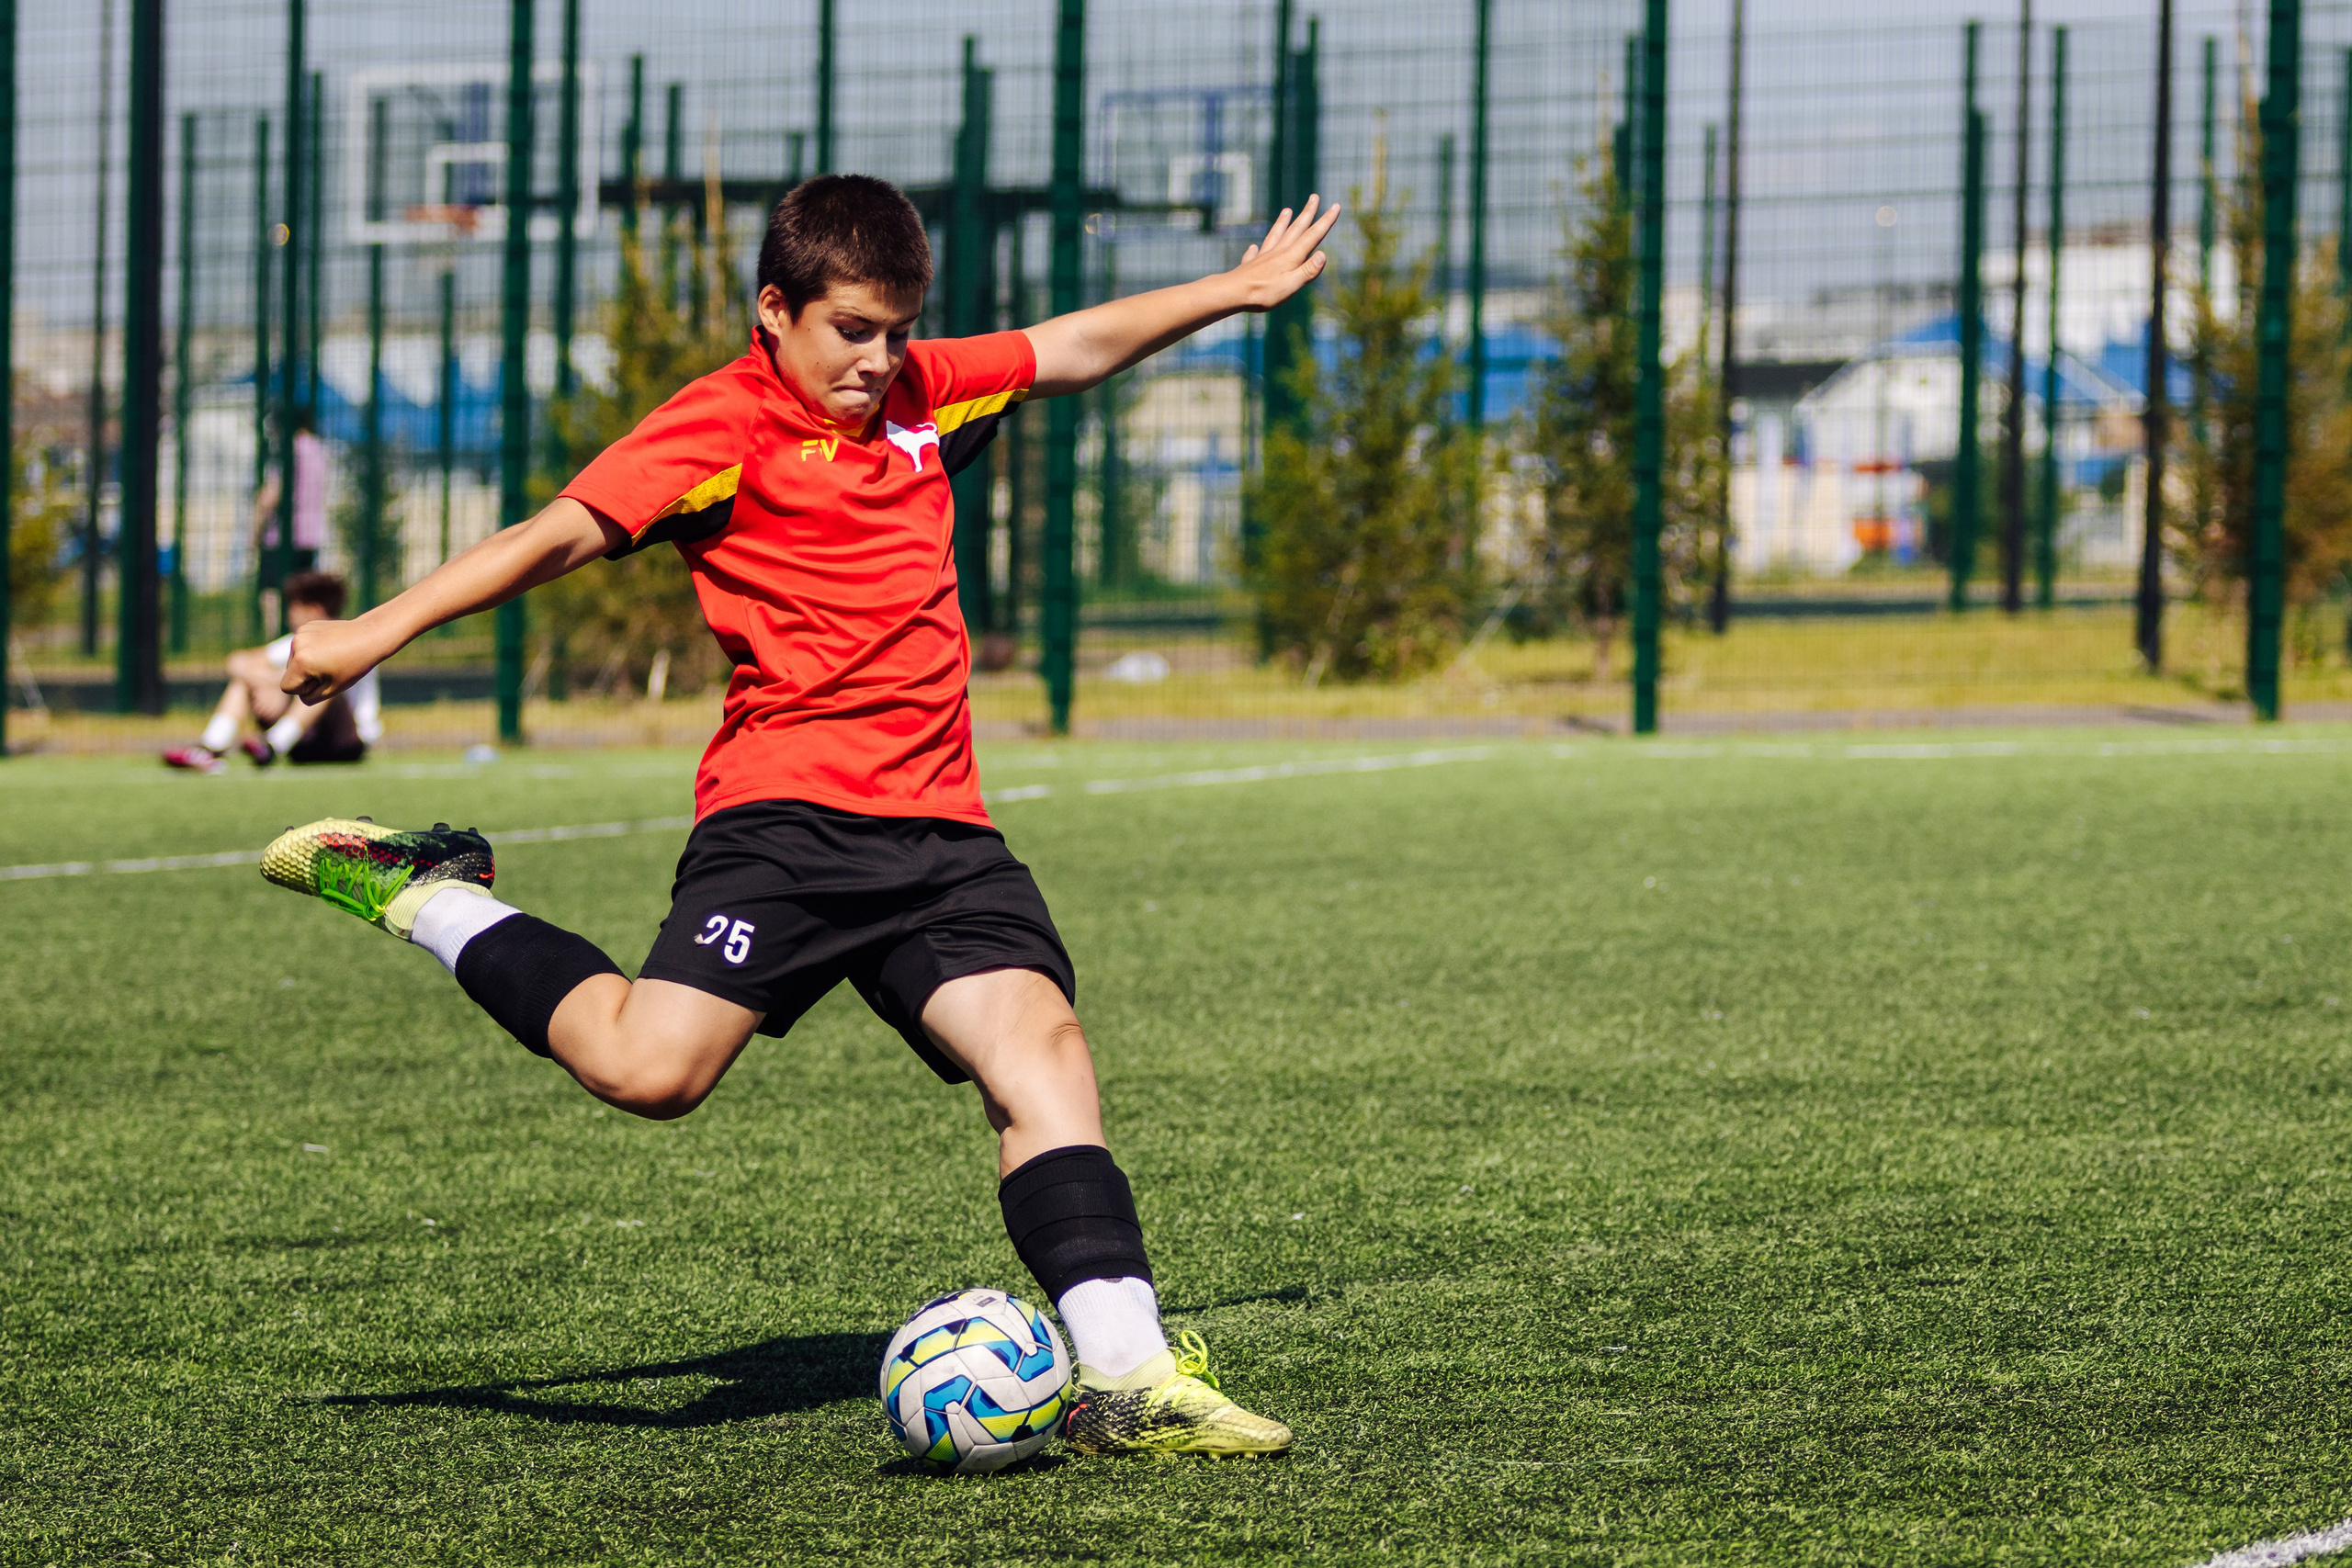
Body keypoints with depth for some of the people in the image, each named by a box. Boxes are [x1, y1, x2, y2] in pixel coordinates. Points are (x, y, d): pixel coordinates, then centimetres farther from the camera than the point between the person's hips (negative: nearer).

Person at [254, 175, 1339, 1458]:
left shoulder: (923, 390, 17)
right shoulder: (728, 423, -3)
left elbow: (1081, 347, 32)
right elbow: (563, 533, -11)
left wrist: (1234, 291, 38)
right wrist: (378, 631, -18)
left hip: (938, 823, 6)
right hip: (786, 809, -6)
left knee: (1041, 1047, -12)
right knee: (649, 1067, -19)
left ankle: (1125, 1373, -15)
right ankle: (426, 895, 4)